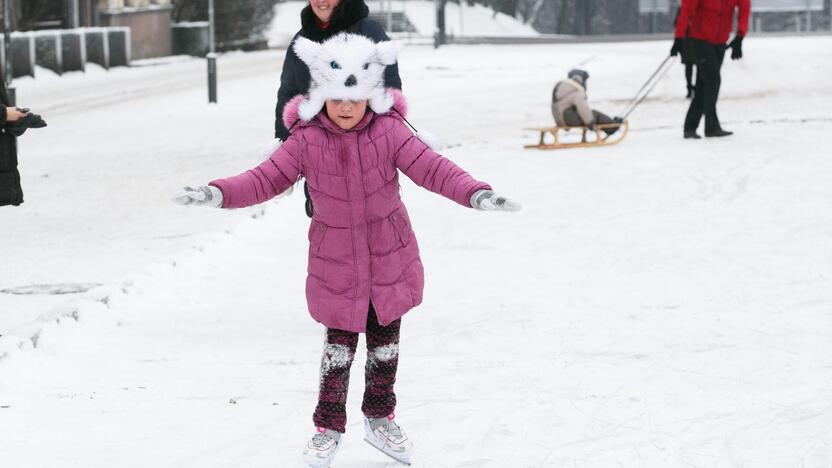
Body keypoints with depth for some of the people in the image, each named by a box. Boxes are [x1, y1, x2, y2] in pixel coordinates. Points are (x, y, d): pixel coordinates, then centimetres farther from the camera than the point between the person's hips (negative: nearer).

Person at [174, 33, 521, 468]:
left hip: (389, 257, 1)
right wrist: (219, 193, -28)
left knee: (384, 342, 14)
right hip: (336, 262, -1)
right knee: (339, 346, 3)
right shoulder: (306, 141, -11)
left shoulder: (389, 131, -13)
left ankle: (380, 418, 32)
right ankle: (328, 426, 19)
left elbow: (431, 167, -20)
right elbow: (266, 178, -13)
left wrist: (475, 193, -35)